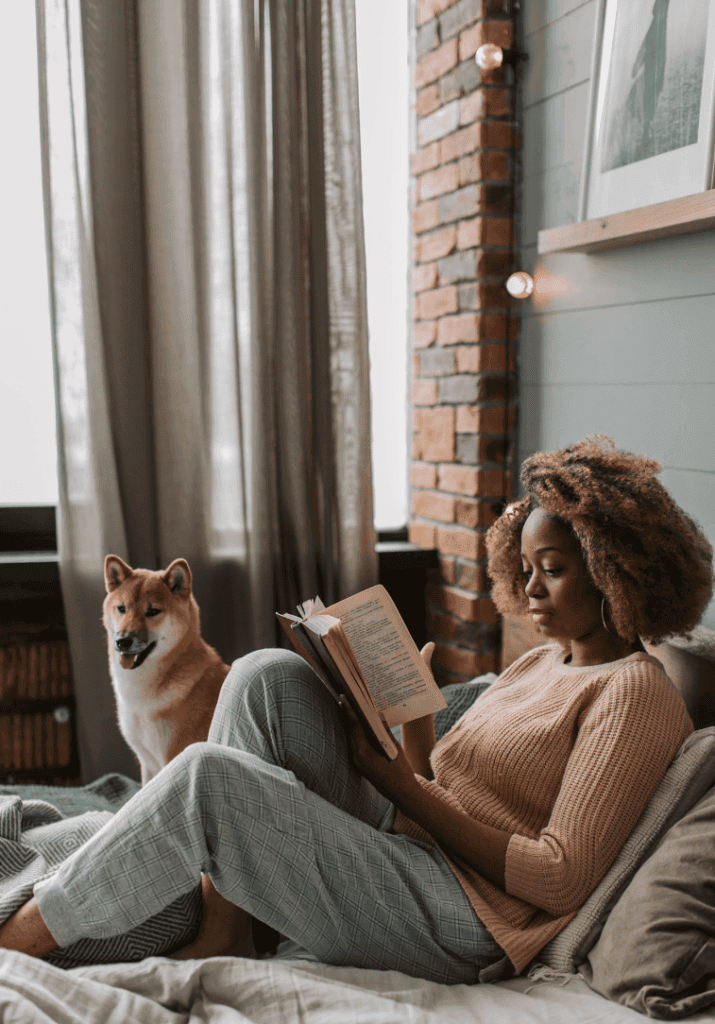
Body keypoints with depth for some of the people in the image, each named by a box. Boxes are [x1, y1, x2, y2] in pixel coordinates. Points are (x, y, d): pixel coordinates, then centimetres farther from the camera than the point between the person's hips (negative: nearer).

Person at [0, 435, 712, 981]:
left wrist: (404, 785, -15)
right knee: (268, 676, -7)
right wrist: (416, 722, -4)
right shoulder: (539, 663, 18)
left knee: (208, 776, -22)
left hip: (461, 926, -9)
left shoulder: (635, 693, -9)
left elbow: (558, 880, -17)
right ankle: (223, 918, -7)